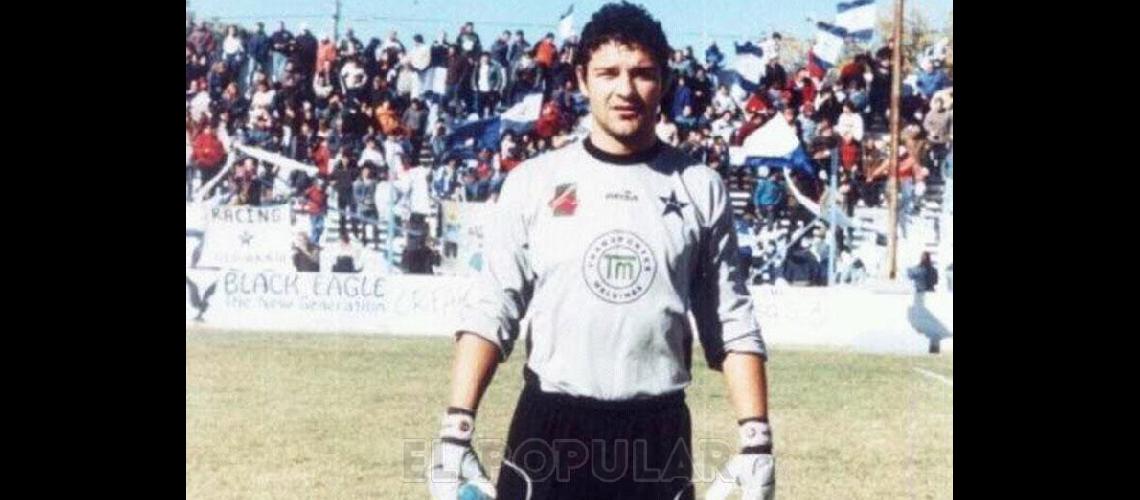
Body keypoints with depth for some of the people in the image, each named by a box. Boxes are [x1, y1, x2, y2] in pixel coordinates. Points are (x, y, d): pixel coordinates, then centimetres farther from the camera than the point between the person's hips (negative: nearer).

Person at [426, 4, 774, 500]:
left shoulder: (700, 188, 4)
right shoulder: (533, 181, 0)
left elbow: (733, 325, 5)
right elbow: (491, 311, -3)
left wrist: (755, 441, -4)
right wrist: (456, 428, -13)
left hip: (659, 436, 1)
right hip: (548, 428, -1)